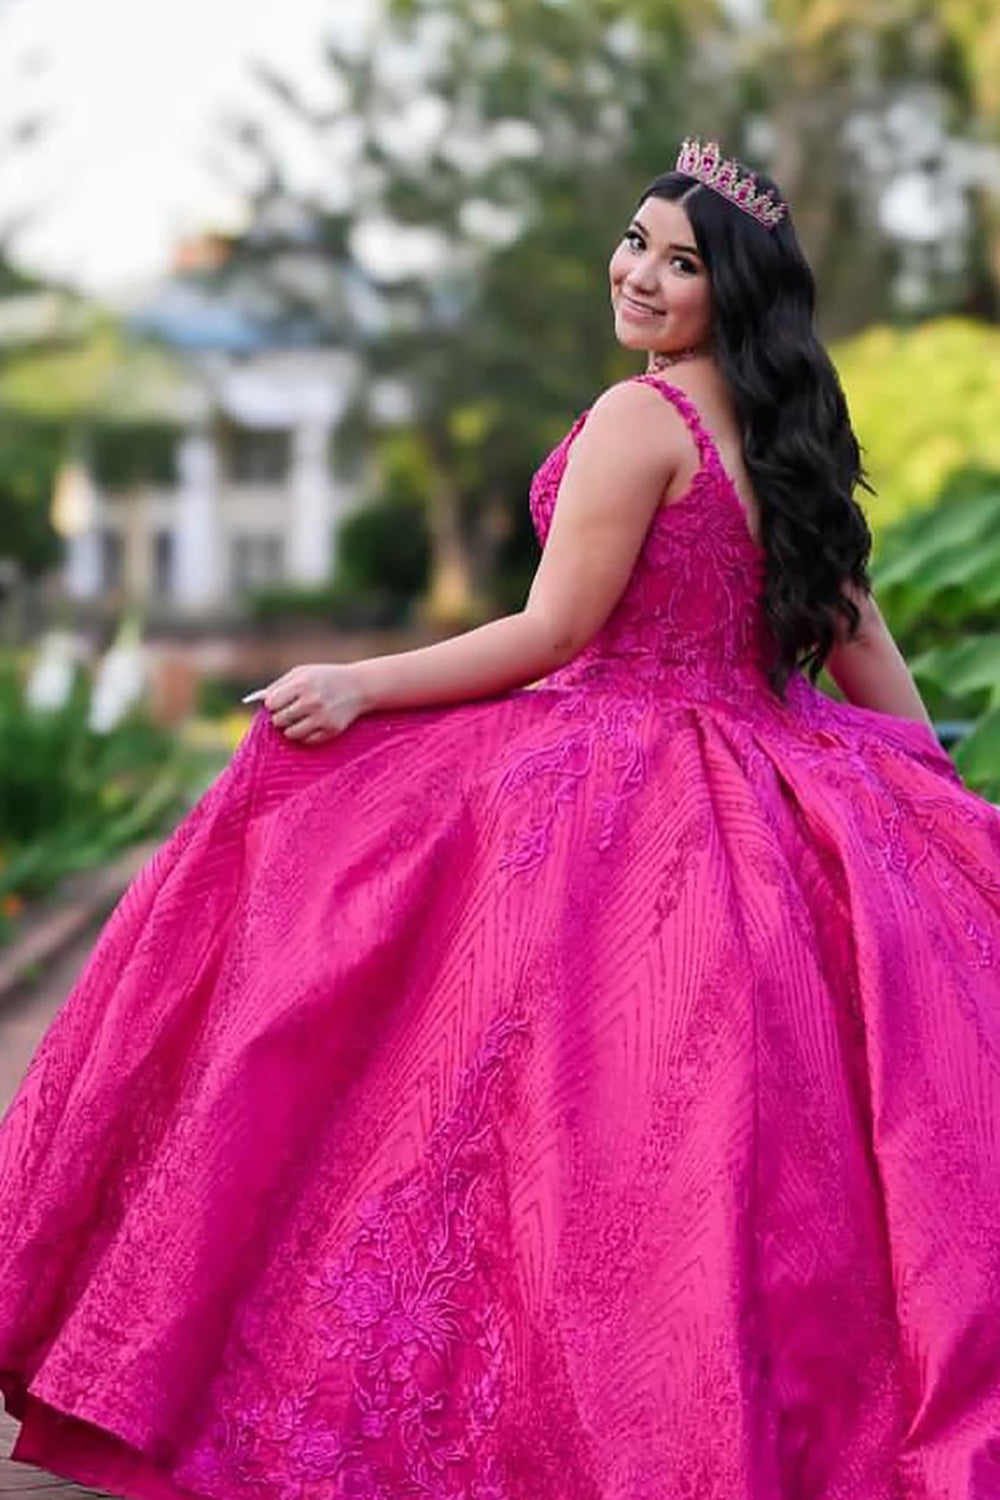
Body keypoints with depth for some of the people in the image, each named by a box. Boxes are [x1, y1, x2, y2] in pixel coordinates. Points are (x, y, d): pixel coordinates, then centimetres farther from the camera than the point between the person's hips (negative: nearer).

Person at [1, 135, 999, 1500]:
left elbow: (555, 633, -13)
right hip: (776, 803, 8)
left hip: (611, 791, -8)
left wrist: (362, 686, -6)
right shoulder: (790, 432, 12)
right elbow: (862, 642, 16)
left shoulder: (639, 415, -11)